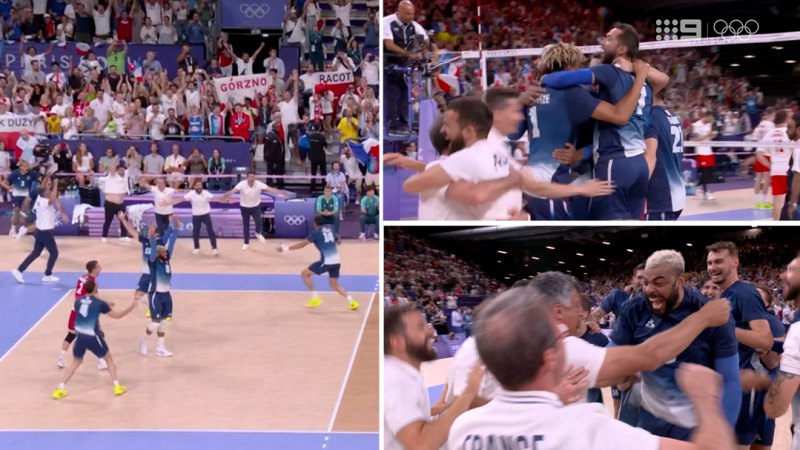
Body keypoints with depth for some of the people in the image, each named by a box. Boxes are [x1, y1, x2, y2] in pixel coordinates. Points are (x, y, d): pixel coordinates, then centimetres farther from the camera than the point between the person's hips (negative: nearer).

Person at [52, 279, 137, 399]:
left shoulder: (78, 301, 5)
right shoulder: (99, 303, -6)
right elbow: (117, 315, 2)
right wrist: (131, 307, 15)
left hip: (80, 336, 4)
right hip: (93, 337, -4)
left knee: (76, 362, 20)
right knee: (109, 359, 17)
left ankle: (60, 389, 12)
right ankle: (117, 386, 15)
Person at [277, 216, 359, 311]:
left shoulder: (316, 232, -4)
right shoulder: (329, 228, 14)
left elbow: (302, 244, -4)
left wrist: (287, 248, 2)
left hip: (326, 261, -7)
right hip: (336, 261, 7)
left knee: (304, 273, 8)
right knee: (334, 284, 21)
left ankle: (315, 299, 4)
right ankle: (352, 301, 5)